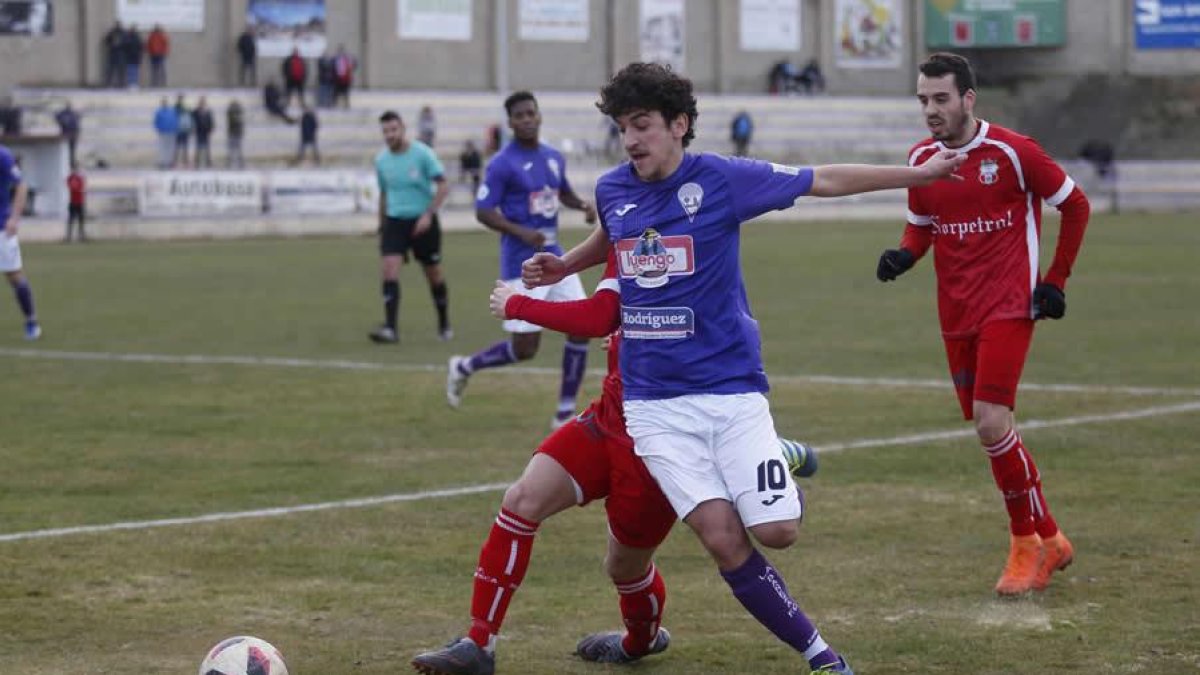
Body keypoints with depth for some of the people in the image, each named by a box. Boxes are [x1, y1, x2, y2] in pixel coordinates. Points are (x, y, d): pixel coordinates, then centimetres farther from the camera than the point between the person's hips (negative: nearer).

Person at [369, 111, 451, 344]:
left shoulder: (422, 153, -11)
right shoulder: (381, 159, 3)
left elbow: (443, 186, -12)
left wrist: (428, 214, -22)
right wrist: (381, 225, 18)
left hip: (423, 221, -3)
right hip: (394, 221, 3)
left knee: (434, 274, 8)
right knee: (389, 270, -15)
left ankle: (444, 325, 27)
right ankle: (390, 329, -18)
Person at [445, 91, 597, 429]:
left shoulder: (555, 158, 9)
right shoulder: (502, 164, -12)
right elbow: (483, 212, -11)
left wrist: (583, 205, 5)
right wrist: (521, 232, -24)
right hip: (522, 265, -6)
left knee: (582, 327, -4)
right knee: (524, 348, -4)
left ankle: (565, 413, 6)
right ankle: (463, 367, 23)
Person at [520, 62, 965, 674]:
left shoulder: (721, 180, -7)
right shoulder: (612, 191, 4)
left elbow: (825, 181, 1)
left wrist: (920, 173, 4)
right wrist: (561, 267, 16)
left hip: (731, 388, -2)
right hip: (653, 402, 2)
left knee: (776, 531, -12)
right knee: (723, 540, -11)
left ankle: (787, 477, 25)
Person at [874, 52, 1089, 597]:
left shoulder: (1012, 152, -10)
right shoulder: (921, 159, 4)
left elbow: (1075, 205, 0)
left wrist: (1055, 281, -1)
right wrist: (903, 255, -4)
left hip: (1009, 306, -6)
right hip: (956, 315, 6)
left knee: (991, 421, -18)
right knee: (988, 429, 8)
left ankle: (1027, 541, -2)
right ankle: (1048, 541, 22)